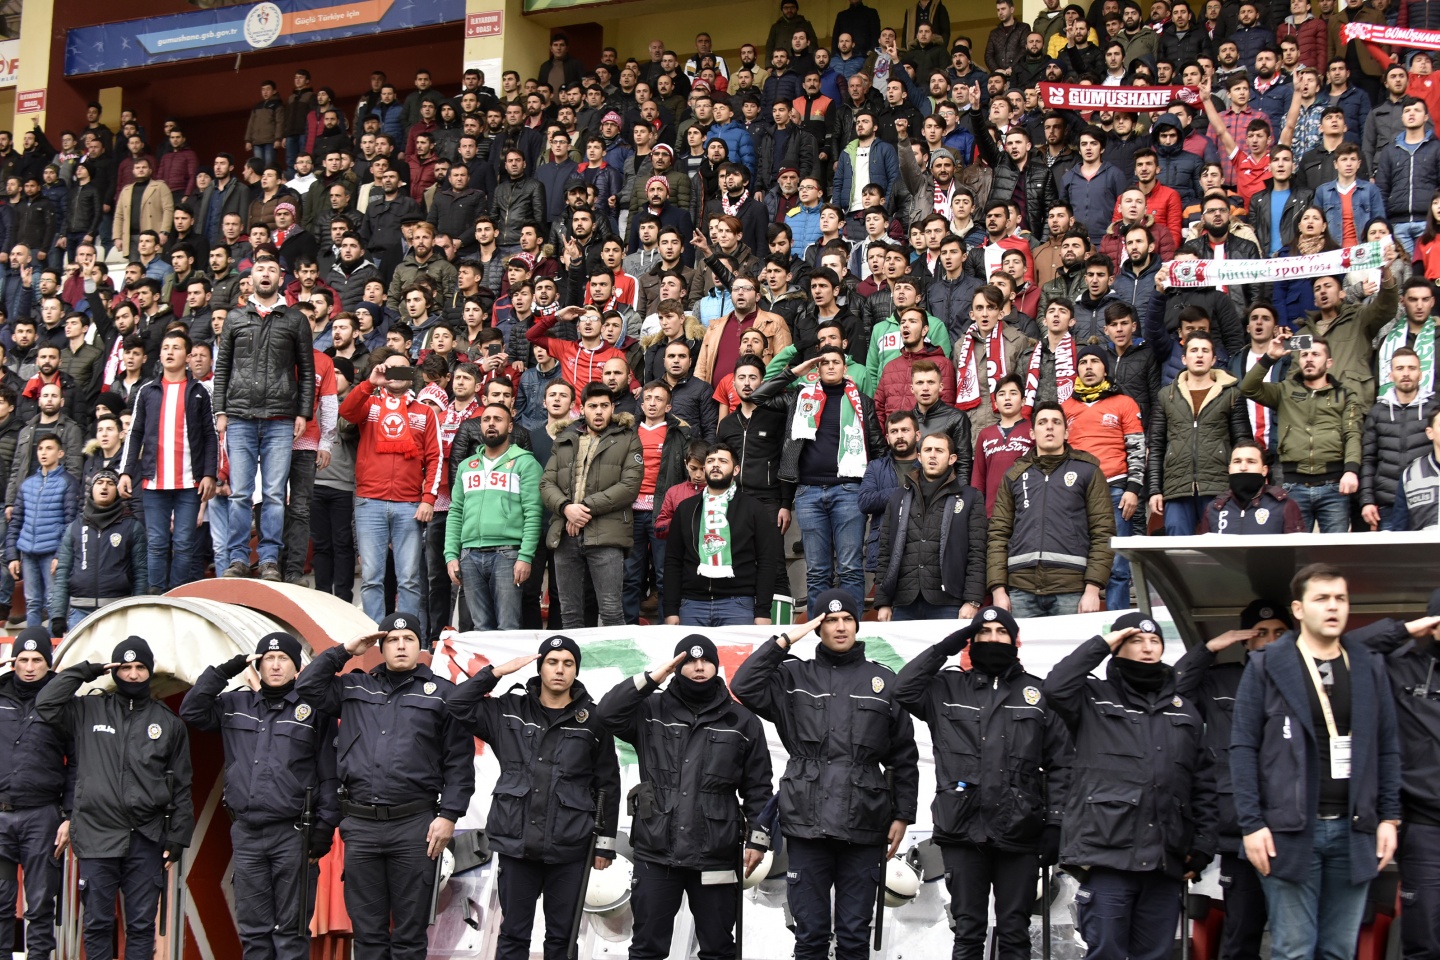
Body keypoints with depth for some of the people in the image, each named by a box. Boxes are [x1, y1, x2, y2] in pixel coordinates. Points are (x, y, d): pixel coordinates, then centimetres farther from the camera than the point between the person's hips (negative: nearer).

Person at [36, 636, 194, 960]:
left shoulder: (169, 723, 8)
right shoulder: (88, 711, 8)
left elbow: (181, 787, 8)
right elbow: (45, 704, -7)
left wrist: (177, 839, 2)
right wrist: (84, 672, -3)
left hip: (146, 840, 0)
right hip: (96, 836, 0)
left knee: (142, 925, 4)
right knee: (97, 924, 3)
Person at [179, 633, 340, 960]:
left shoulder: (314, 709, 0)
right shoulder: (236, 706, 13)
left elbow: (329, 775, -1)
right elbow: (191, 712, 8)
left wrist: (324, 827, -7)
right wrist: (223, 671, 2)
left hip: (293, 835, -4)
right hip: (246, 835, 4)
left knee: (290, 930, -1)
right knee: (252, 929, 8)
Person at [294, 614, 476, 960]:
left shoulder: (442, 693, 5)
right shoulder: (354, 687, 15)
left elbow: (459, 762, 1)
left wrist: (448, 816, -7)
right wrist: (344, 651, 7)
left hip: (413, 826, -3)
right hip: (360, 825, 3)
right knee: (367, 931, 7)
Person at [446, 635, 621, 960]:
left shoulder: (592, 720, 1)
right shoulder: (509, 710, 5)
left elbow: (608, 785, 3)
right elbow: (457, 705, -2)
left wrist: (605, 842, 2)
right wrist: (497, 671, -6)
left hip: (569, 848, -1)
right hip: (516, 844, 1)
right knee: (513, 934, 7)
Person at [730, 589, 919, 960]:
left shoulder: (884, 680, 8)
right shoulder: (795, 676, 8)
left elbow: (904, 757, 9)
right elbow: (743, 687, -9)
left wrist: (902, 816, 6)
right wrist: (785, 640, -7)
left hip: (864, 829, 0)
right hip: (808, 827, 0)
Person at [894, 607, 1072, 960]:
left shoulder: (1037, 694, 7)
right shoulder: (948, 688, 9)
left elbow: (1060, 763, 5)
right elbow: (904, 688, -8)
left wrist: (1055, 824, -3)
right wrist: (945, 648, -3)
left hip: (1019, 832, 0)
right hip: (963, 829, 0)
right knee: (968, 930, 6)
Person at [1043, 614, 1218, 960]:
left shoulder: (1185, 710, 18)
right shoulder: (1095, 698, 7)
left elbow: (1204, 782, 17)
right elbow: (1055, 687, -15)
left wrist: (1203, 846, 8)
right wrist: (1100, 645, -4)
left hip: (1165, 860, 4)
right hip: (1107, 854, -4)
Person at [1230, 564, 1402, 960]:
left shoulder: (1370, 667, 11)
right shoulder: (1266, 667, 1)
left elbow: (1387, 748, 12)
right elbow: (1243, 748, -2)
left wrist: (1389, 817, 5)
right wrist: (1251, 823, -8)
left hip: (1353, 831, 3)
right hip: (1291, 831, -3)